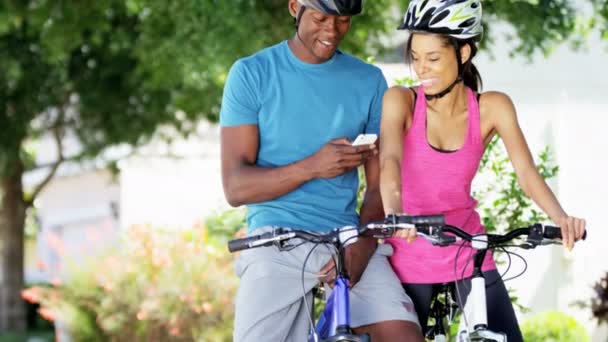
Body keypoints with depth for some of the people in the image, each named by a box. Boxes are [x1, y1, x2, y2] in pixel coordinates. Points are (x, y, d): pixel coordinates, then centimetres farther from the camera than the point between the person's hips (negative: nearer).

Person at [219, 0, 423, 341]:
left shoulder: (369, 81, 9)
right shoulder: (252, 74, 1)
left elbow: (379, 185, 9)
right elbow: (236, 187, -5)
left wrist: (362, 244, -11)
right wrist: (311, 167, -20)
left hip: (348, 239, 2)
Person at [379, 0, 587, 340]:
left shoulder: (492, 108, -4)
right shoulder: (401, 101, -9)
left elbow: (526, 172, -14)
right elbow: (390, 160, -26)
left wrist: (561, 217, -34)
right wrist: (394, 213, -47)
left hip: (469, 254, 2)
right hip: (409, 258, -1)